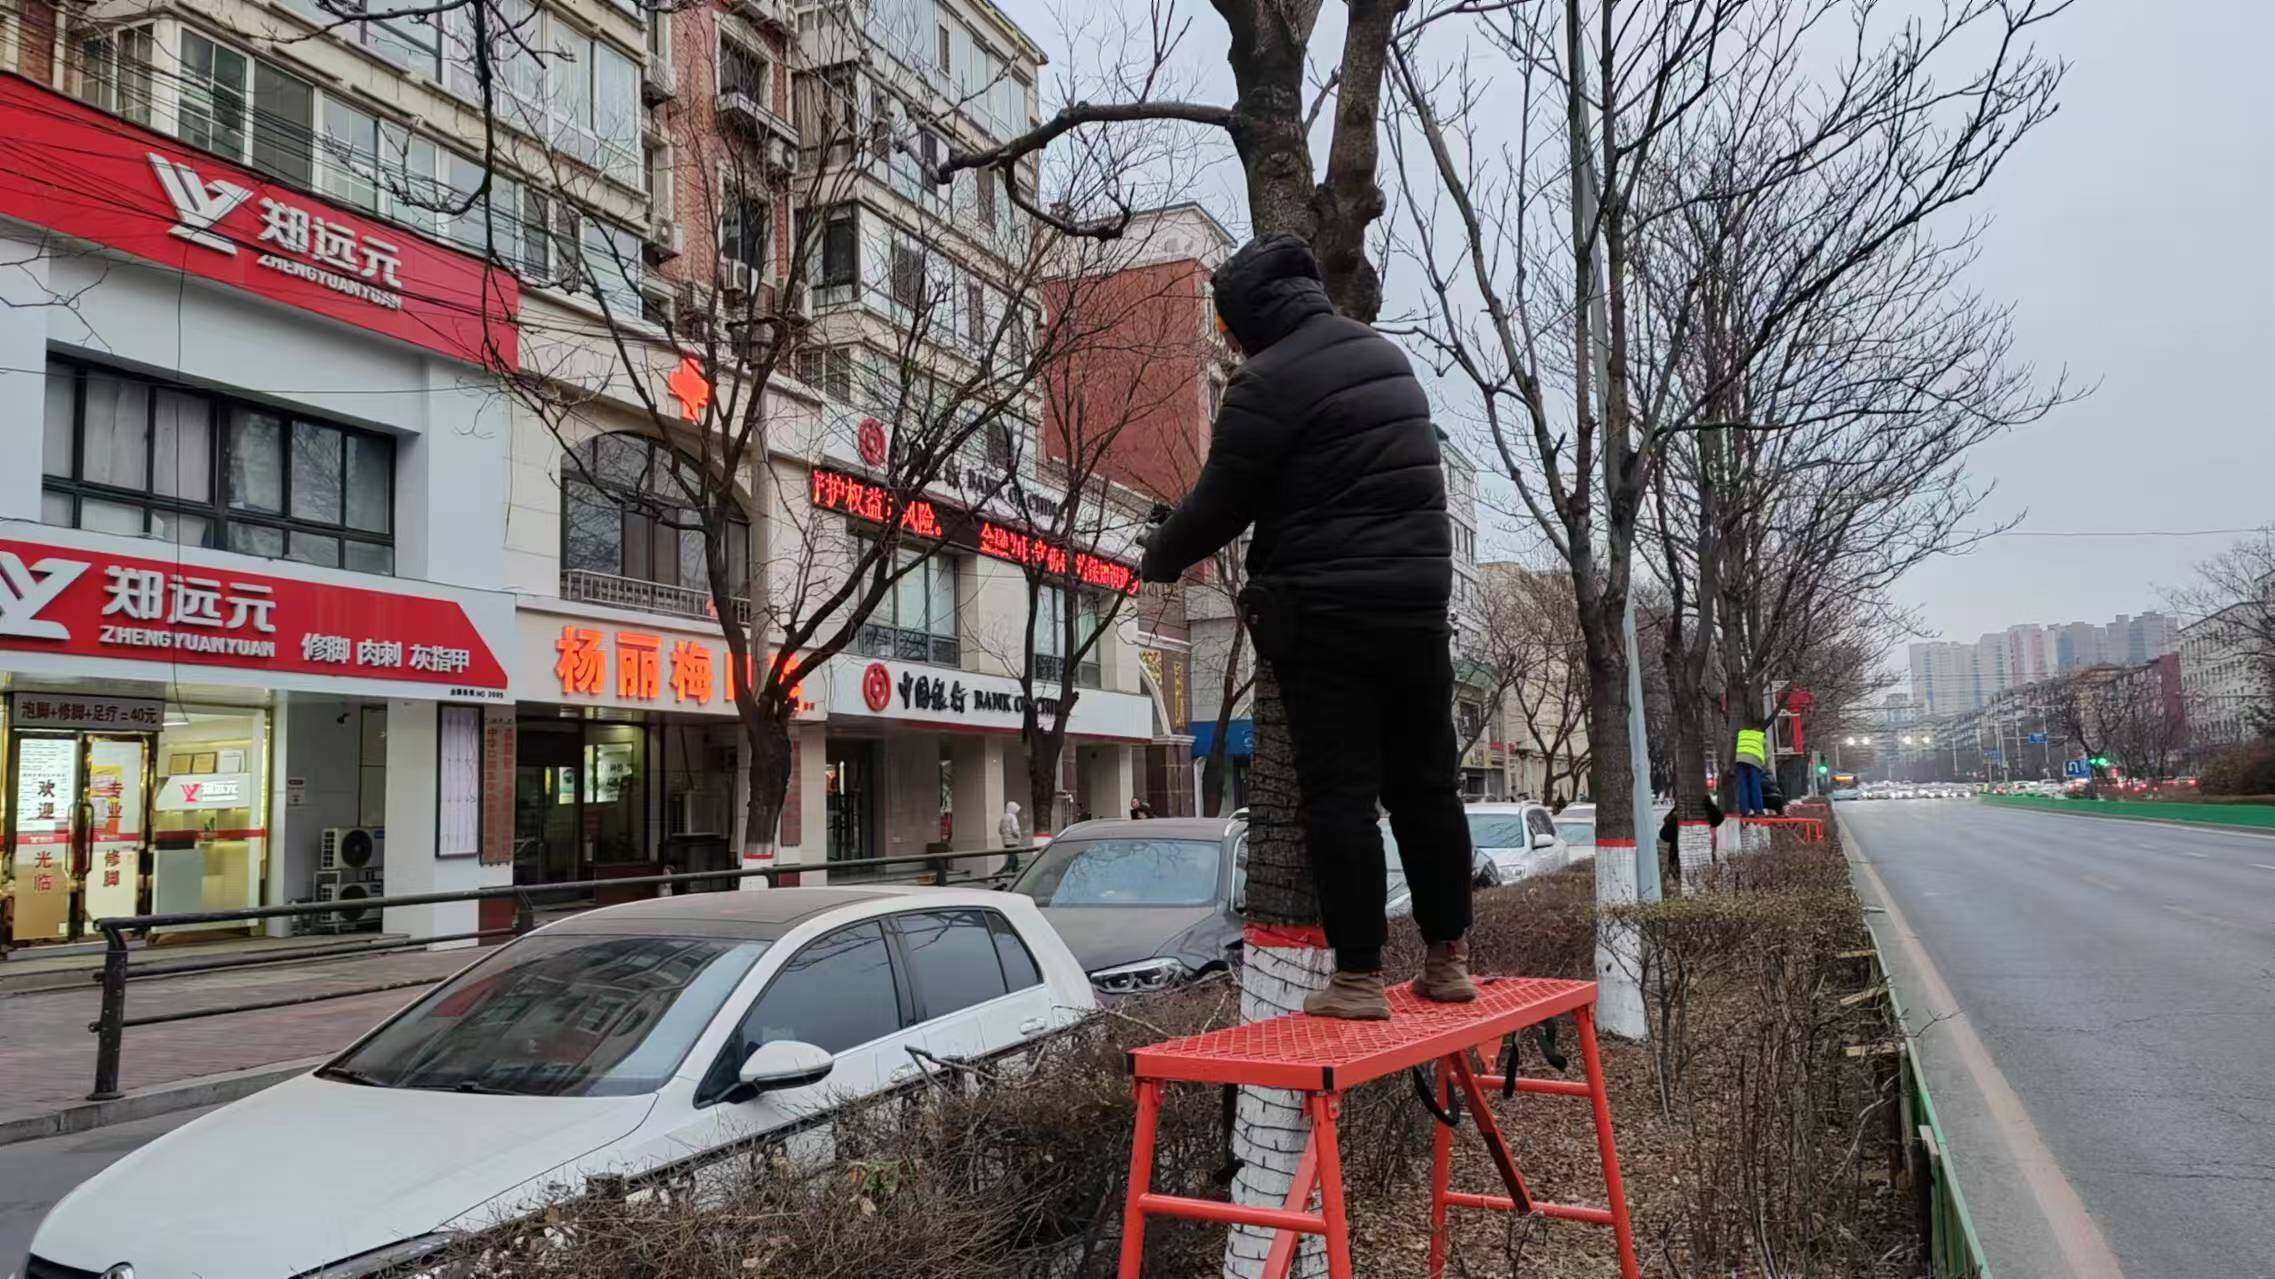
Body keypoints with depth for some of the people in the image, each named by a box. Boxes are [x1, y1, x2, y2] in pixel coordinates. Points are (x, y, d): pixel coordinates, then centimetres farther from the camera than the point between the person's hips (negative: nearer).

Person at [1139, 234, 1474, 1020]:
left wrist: (1159, 558, 13)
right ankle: (1448, 961, 22)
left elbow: (1220, 504, -7)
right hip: (1421, 600, 8)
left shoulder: (1267, 381, -10)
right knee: (1427, 786, 13)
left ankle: (1358, 978, 2)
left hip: (1327, 616, -7)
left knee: (1339, 797, -1)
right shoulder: (1385, 357, 16)